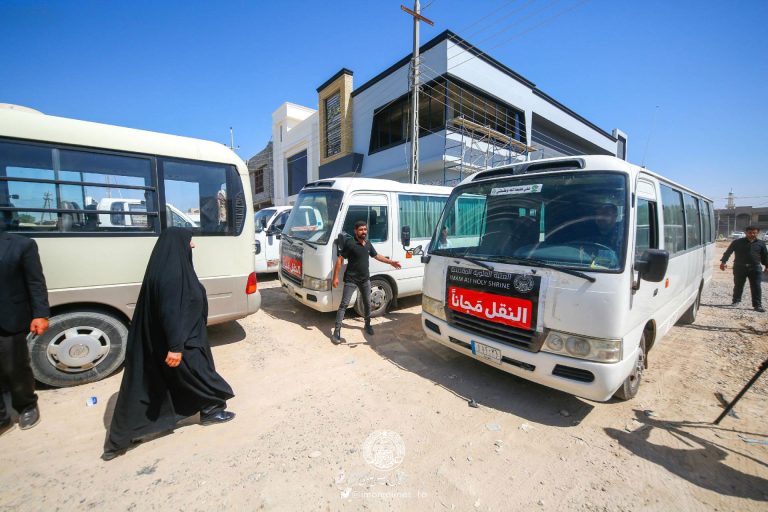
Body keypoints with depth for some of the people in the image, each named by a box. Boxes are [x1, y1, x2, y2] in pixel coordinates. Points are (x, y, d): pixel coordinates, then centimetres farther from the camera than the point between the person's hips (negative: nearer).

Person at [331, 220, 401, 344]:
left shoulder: (368, 244, 6)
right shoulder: (349, 243, -15)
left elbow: (376, 256, 22)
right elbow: (339, 260, -14)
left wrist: (391, 262, 24)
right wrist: (335, 277, -18)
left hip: (365, 280, 6)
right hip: (351, 280, -6)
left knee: (367, 303, 17)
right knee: (344, 304, -6)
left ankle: (368, 324, 39)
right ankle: (337, 331, 0)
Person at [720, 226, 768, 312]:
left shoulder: (761, 243, 8)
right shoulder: (737, 242, 0)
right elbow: (728, 252, -1)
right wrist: (723, 261, -10)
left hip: (755, 268, 2)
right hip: (739, 267, -1)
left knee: (756, 287, -1)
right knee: (738, 285, 8)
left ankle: (757, 305, 3)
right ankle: (736, 300, 24)